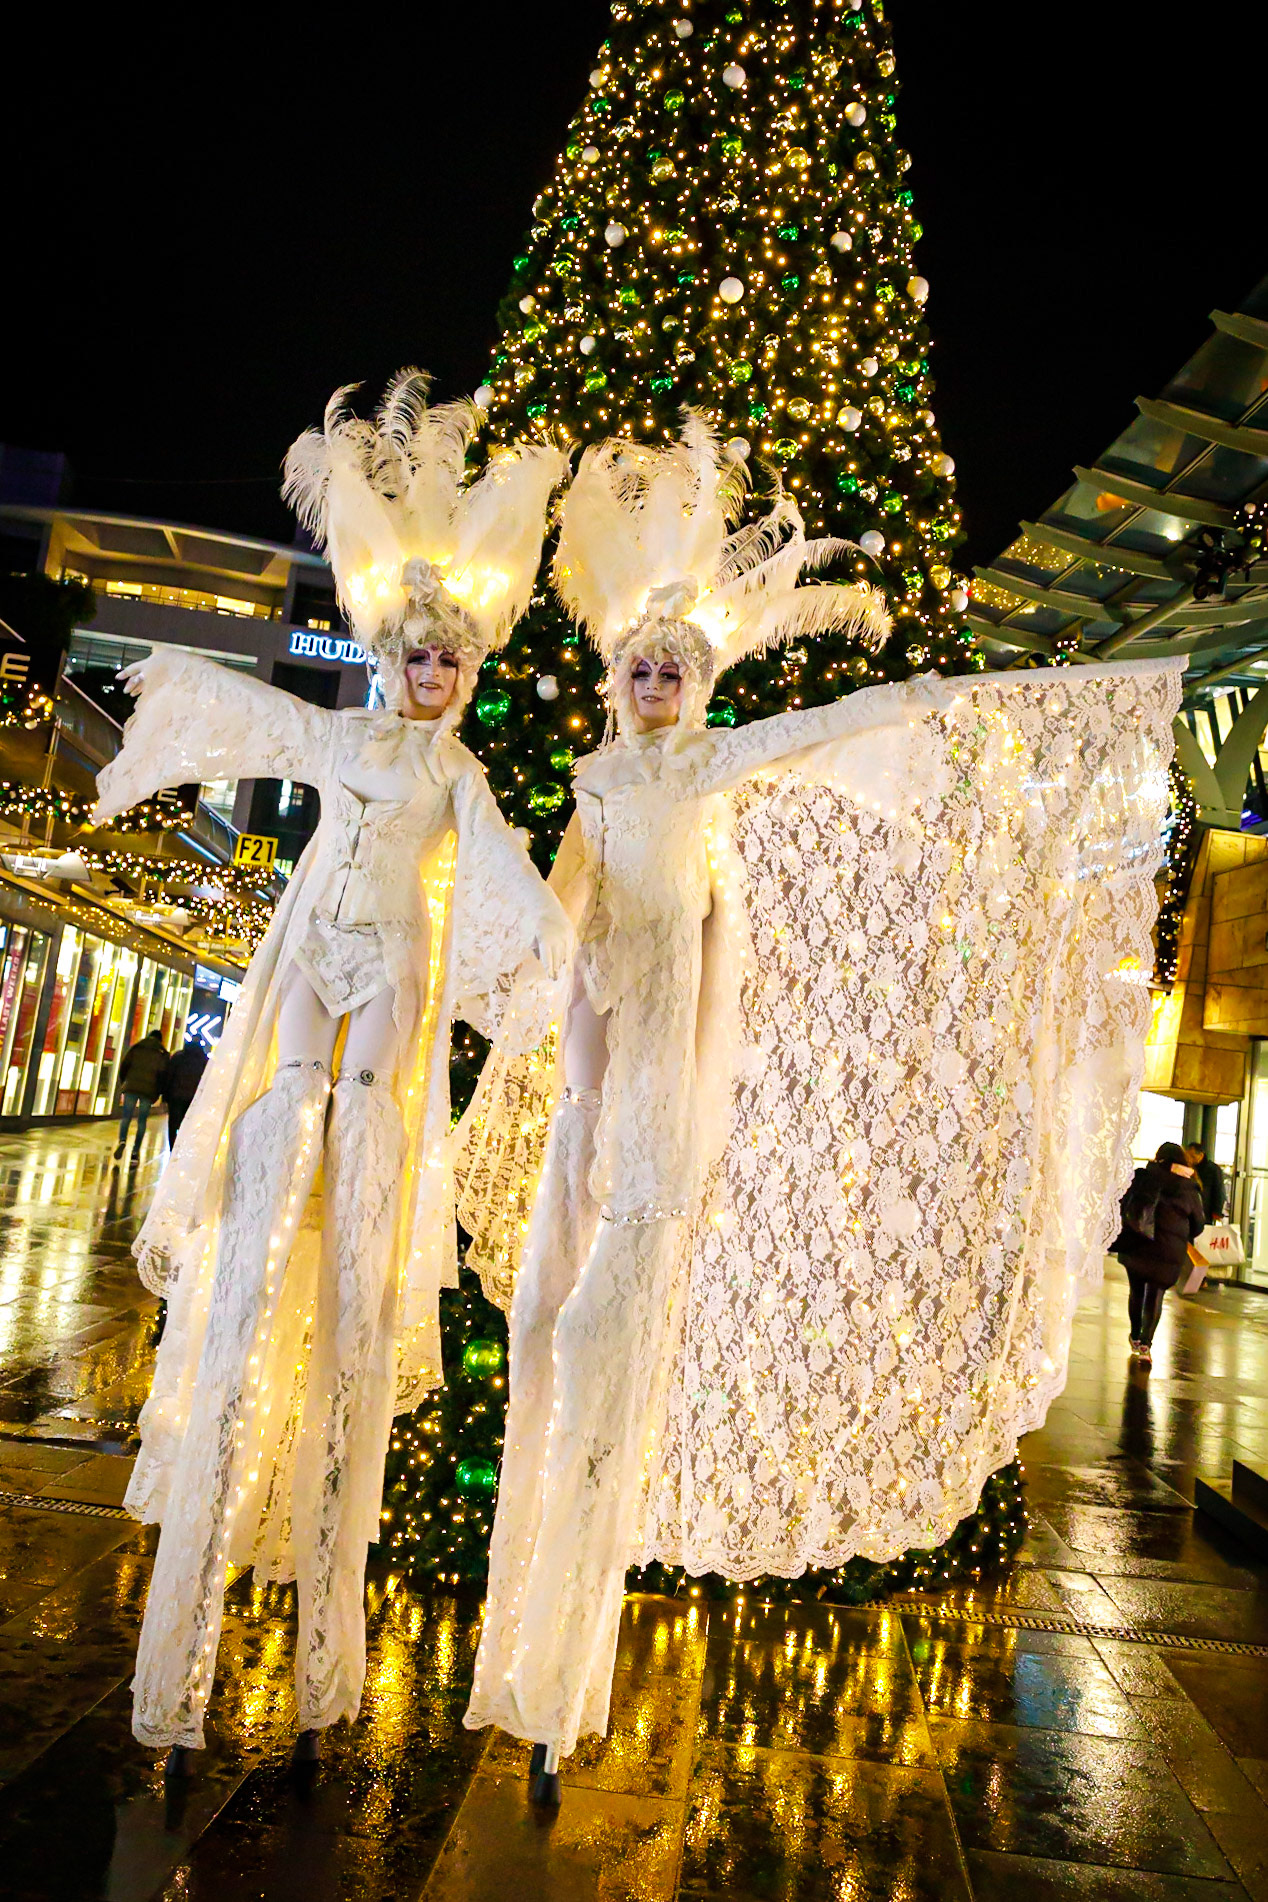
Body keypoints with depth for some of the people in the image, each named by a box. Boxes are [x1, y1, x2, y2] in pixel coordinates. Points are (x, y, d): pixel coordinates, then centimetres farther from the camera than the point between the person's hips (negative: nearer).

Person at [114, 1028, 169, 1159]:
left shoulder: (136, 1048, 11)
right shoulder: (162, 1054, 8)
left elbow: (124, 1066, 6)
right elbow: (163, 1074, 0)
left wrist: (123, 1083, 17)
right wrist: (159, 1092, 8)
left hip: (131, 1086, 0)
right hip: (149, 1090, 0)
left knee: (126, 1116, 3)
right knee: (142, 1120, 5)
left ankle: (122, 1141, -22)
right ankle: (135, 1150, 0)